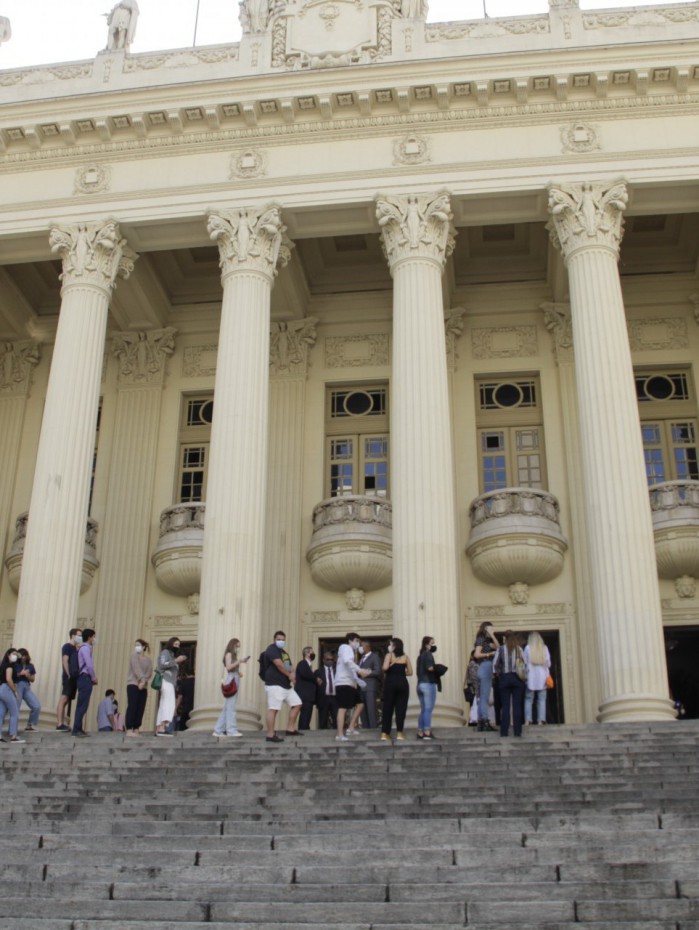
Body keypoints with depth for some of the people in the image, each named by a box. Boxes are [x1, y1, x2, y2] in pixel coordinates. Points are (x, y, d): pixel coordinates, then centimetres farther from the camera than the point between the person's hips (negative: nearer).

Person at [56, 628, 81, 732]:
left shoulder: (75, 648, 21)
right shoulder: (67, 647, -4)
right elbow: (65, 662, -14)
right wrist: (68, 675, -18)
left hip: (74, 678, 9)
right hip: (68, 677, -9)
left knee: (67, 700, 8)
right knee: (64, 698, -12)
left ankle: (63, 723, 10)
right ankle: (59, 724, -16)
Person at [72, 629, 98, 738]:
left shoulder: (85, 648, 19)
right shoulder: (85, 648, -9)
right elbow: (89, 665, -16)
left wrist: (92, 678, 10)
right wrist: (94, 678, -5)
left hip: (85, 679, 10)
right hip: (85, 678, -10)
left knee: (82, 705, 10)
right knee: (82, 705, -10)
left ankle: (78, 729, 12)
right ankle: (76, 730, -11)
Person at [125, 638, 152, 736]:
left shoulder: (148, 659, 14)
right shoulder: (133, 656, 5)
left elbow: (149, 672, 0)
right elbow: (136, 669, -10)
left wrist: (144, 682, -16)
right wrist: (142, 679, -21)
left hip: (143, 686, 4)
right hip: (133, 684, -4)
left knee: (140, 708, -1)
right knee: (132, 707, -12)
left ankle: (136, 730, 1)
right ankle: (129, 730, -15)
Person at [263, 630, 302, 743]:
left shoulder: (284, 652, 21)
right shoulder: (272, 649, -8)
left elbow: (290, 666, 19)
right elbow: (279, 664, -21)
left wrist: (293, 674, -5)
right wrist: (289, 675, -9)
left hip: (287, 685, 10)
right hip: (274, 684, -10)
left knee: (296, 704, 11)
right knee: (273, 709, -12)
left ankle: (290, 729, 18)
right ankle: (270, 735, -11)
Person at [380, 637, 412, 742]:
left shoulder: (389, 655, -3)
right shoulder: (405, 657, 6)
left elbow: (385, 667, -17)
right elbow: (410, 672, 5)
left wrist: (389, 670, 4)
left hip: (390, 682, -2)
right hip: (402, 683, 2)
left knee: (387, 708, 4)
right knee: (401, 708, 4)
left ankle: (385, 733, 3)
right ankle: (399, 733, 1)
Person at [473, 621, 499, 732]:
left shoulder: (486, 640, 20)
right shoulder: (481, 639, -6)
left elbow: (497, 647, 10)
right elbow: (477, 654, -17)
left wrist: (492, 635, 4)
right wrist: (489, 654, -8)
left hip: (487, 669, 10)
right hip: (485, 667, -10)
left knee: (482, 697, 8)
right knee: (485, 697, -11)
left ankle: (481, 722, 10)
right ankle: (485, 721, -13)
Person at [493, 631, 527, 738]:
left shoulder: (501, 649, -2)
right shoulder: (519, 649, 1)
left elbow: (496, 664, -1)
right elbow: (525, 664, 1)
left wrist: (499, 673, 15)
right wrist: (522, 674, 13)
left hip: (505, 678, -1)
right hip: (517, 678, 1)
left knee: (505, 705, 2)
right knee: (517, 705, 2)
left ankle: (504, 731, -1)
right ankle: (517, 731, 0)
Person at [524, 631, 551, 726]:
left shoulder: (528, 648, -3)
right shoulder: (544, 648, 2)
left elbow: (524, 662, -3)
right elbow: (548, 663, 4)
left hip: (531, 677, -1)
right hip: (542, 677, 1)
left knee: (528, 699, 4)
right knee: (541, 699, 4)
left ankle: (527, 720, -3)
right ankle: (541, 720, -2)